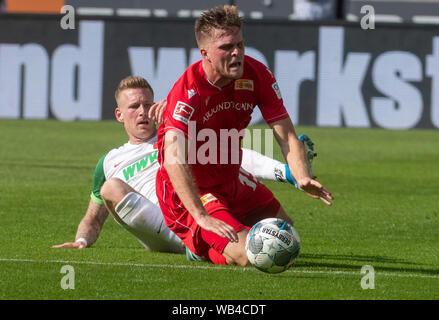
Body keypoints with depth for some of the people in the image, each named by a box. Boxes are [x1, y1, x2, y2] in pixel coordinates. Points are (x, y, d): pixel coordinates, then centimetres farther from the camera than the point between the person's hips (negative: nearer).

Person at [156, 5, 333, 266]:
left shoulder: (257, 75, -12)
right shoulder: (189, 90, -30)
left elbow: (287, 137, -12)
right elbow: (174, 159, -41)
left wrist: (303, 178, -33)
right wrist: (202, 217, -50)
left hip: (231, 179, 8)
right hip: (192, 190, -8)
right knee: (246, 255, -24)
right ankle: (196, 245, 8)